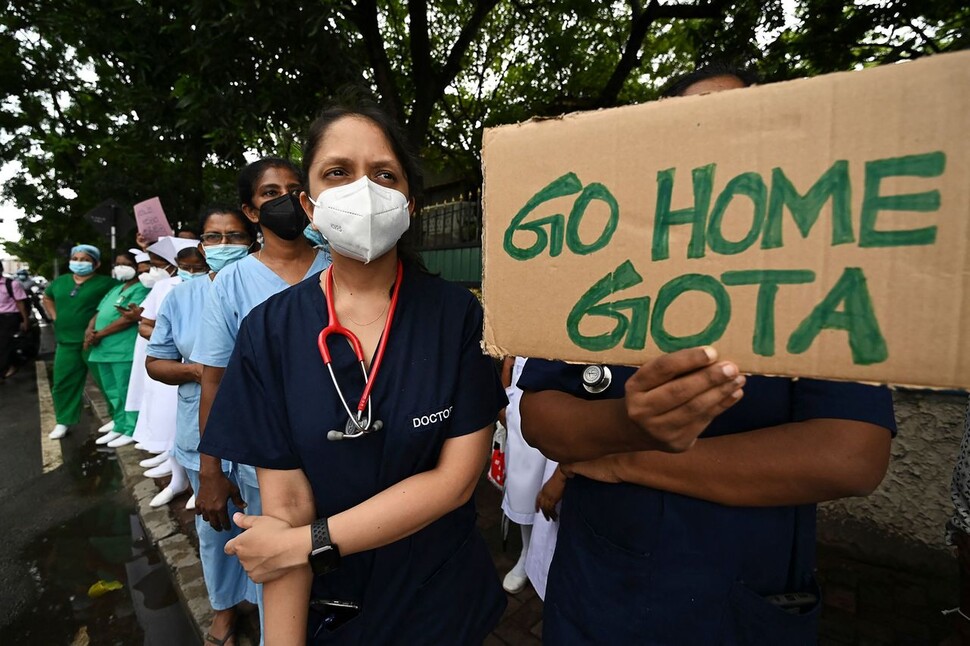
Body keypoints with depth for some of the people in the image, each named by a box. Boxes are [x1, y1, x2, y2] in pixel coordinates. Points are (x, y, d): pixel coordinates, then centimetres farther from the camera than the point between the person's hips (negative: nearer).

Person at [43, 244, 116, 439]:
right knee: (62, 383, 11)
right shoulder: (60, 281, 12)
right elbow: (47, 298, 31)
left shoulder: (105, 282, -8)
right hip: (66, 343, 6)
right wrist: (55, 316, 15)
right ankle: (63, 422, 24)